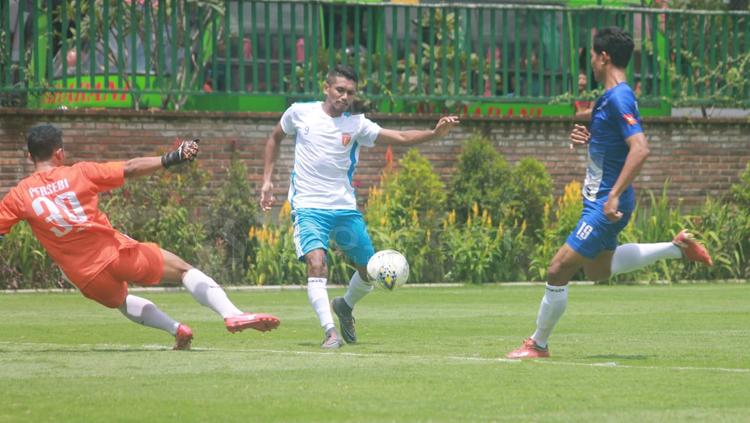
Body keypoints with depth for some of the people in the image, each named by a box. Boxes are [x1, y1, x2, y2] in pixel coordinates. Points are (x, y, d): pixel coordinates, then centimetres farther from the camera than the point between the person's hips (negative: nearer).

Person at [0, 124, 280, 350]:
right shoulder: (78, 174, -5)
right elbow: (130, 169, -5)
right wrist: (171, 159, -1)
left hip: (86, 278, 3)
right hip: (118, 254, -3)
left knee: (120, 300, 35)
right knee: (183, 270, 10)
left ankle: (175, 328, 18)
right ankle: (231, 313, -9)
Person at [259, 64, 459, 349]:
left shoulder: (356, 124, 0)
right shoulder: (299, 113, -2)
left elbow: (401, 138, -7)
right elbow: (275, 138, 16)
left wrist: (435, 133, -23)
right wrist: (267, 180, 9)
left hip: (345, 208, 3)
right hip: (309, 207, -3)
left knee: (370, 270, 8)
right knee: (316, 263, -26)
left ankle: (345, 306, 39)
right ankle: (331, 333, -28)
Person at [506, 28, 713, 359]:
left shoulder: (619, 99, -20)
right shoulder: (610, 97, 11)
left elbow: (640, 149, -30)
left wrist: (614, 196, -32)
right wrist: (587, 139, 6)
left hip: (605, 205, -11)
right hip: (599, 200, 11)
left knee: (558, 270, -7)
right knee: (597, 269, 27)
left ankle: (538, 345, 5)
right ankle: (678, 248, 27)